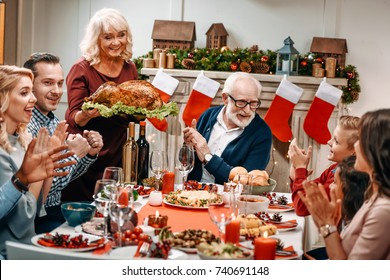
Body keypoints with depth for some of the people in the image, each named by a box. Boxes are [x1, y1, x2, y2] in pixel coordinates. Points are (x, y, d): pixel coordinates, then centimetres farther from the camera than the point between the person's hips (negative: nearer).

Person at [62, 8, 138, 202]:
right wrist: (87, 114, -33)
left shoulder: (129, 69, 4)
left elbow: (134, 116, 11)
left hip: (117, 154, 4)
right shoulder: (82, 70, -9)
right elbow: (74, 119, -12)